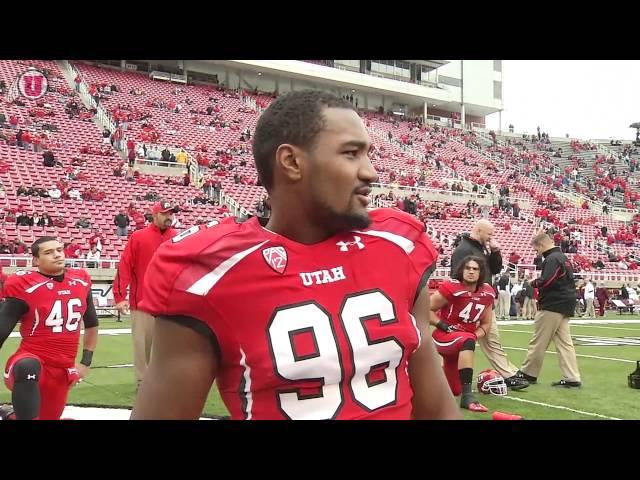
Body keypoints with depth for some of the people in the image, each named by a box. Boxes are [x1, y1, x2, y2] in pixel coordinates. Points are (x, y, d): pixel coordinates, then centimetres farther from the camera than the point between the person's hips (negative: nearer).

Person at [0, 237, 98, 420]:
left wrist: (86, 362, 16)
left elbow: (91, 324, 19)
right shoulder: (25, 286, -9)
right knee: (28, 368, -40)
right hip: (30, 361, -5)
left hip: (63, 369, 6)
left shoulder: (81, 281, 5)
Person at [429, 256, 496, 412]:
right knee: (467, 341, -42)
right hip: (444, 337, -6)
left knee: (454, 391, 15)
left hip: (465, 341, 6)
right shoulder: (451, 288, -18)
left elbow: (486, 323, 9)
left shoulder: (487, 293, -2)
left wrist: (476, 336, -9)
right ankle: (467, 396, -40)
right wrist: (442, 325, -21)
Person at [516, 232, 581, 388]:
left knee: (538, 342, 0)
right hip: (564, 306, 10)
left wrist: (534, 283, -6)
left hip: (552, 306, -10)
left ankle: (528, 373, 8)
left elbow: (546, 282, -24)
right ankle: (571, 378, 3)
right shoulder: (563, 258, 18)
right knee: (564, 342, 7)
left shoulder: (552, 259, -13)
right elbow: (569, 281, 22)